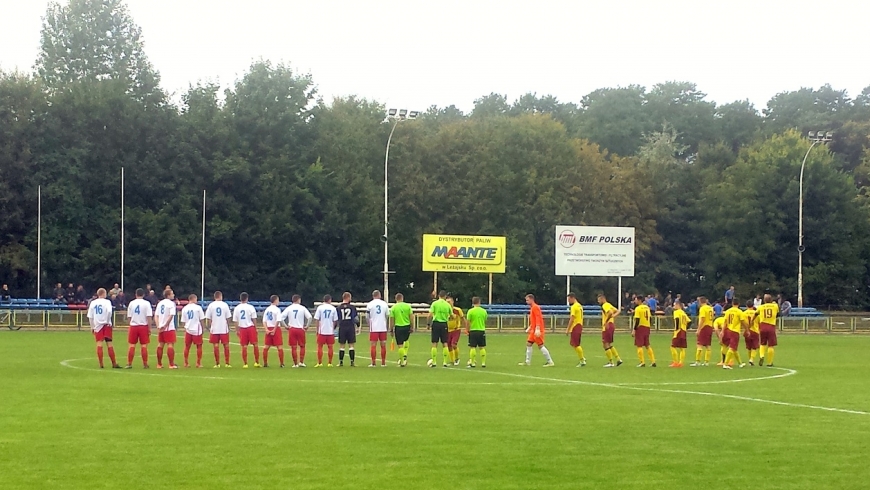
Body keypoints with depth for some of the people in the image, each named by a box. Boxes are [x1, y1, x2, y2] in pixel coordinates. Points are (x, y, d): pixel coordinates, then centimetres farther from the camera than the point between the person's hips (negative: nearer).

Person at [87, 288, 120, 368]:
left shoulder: (93, 303, 7)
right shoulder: (107, 302, -4)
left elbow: (90, 316, 7)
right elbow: (109, 311, -22)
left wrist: (92, 327, 14)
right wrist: (108, 321, -9)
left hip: (97, 326, 2)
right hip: (106, 325, -2)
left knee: (99, 345, 0)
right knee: (109, 344, 2)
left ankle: (101, 364, -3)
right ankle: (114, 364, 4)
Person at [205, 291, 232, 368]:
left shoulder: (211, 305, -2)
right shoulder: (225, 305, -2)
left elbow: (208, 318, -1)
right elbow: (228, 318, 0)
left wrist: (209, 327, 8)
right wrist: (228, 327, 10)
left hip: (214, 329, 0)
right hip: (224, 329, 0)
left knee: (216, 346, 3)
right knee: (226, 345, 8)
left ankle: (217, 364, 3)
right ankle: (227, 363, 9)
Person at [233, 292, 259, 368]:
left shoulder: (236, 308, 3)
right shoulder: (250, 307, -6)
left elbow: (235, 321, 6)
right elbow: (254, 319, -5)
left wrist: (237, 330, 14)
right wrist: (256, 328, 4)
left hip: (242, 328, 2)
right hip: (251, 327, -2)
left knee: (244, 346, 5)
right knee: (255, 344, 6)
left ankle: (245, 364, 5)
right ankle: (257, 362, 5)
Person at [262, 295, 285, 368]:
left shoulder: (267, 309, 8)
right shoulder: (277, 309, -9)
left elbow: (264, 321, 4)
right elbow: (278, 321, -16)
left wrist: (267, 329, -3)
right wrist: (274, 330, -11)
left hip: (269, 329, 5)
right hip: (276, 329, -5)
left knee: (266, 347, 9)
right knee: (280, 347, -1)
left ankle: (265, 363, 11)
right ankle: (282, 364, -1)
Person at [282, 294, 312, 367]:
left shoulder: (288, 308, 1)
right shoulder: (302, 308, -3)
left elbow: (281, 317, -6)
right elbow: (309, 317, -12)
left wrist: (286, 326, 2)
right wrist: (307, 326, 0)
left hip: (291, 329, 1)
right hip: (301, 329, -1)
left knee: (293, 347, 5)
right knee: (302, 346, 13)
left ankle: (295, 364, 6)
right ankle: (301, 362, 6)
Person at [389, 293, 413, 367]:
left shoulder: (393, 307, -1)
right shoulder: (407, 306, 1)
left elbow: (391, 320, -1)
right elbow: (411, 317, -1)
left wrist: (391, 329, 7)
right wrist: (412, 327, 7)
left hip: (398, 327, -2)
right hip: (407, 326, 2)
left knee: (400, 345, 2)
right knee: (406, 340, 28)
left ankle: (402, 362, 3)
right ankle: (405, 355, 12)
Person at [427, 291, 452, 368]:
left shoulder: (434, 303, -2)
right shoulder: (447, 304, 4)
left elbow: (430, 315, -8)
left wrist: (428, 324, 2)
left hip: (436, 323, -2)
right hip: (444, 324, 2)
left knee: (434, 344, 2)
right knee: (444, 344, 7)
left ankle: (434, 362, 1)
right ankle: (445, 362, 6)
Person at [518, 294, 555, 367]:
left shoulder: (535, 307, -12)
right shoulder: (532, 308, 17)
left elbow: (538, 318, -21)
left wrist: (537, 329, -29)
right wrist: (529, 328, 25)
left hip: (537, 330, -10)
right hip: (533, 330, 10)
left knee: (540, 345, -9)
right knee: (528, 343, 11)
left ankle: (550, 362, -6)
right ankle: (527, 362, 16)